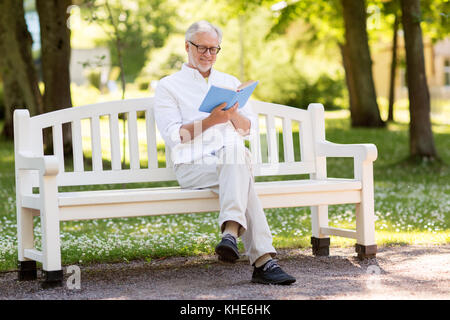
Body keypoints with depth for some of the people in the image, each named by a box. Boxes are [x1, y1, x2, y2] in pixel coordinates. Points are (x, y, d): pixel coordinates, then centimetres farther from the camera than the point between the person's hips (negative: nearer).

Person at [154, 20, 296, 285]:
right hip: (192, 165, -3)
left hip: (235, 157, 3)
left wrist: (233, 114, -8)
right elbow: (173, 136, -2)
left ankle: (231, 232, -52)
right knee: (242, 177, -36)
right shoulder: (168, 86, 12)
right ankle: (263, 260, -46)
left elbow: (250, 127, 15)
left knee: (234, 149, -37)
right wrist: (211, 120, -15)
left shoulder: (231, 83, 25)